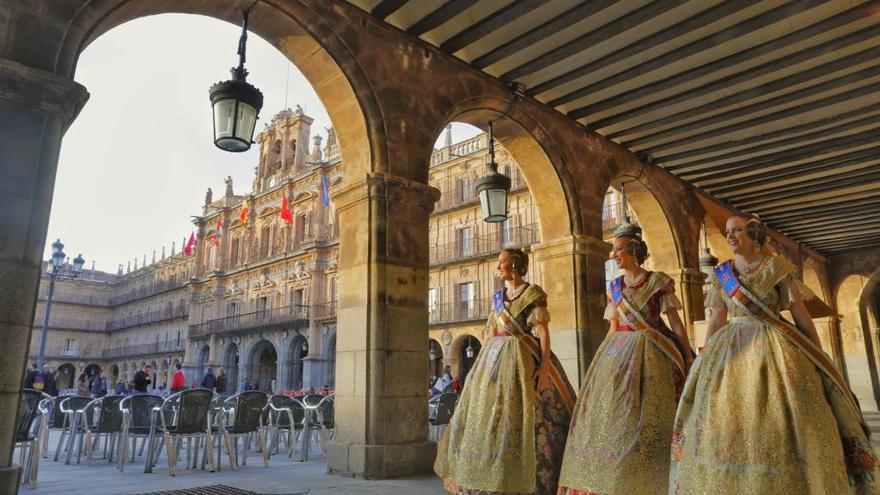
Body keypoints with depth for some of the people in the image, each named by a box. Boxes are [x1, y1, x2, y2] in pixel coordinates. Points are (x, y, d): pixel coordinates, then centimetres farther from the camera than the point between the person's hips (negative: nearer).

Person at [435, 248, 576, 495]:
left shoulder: (533, 293, -3)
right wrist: (482, 363, 13)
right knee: (488, 415, 6)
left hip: (523, 359, -6)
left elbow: (543, 330, -9)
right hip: (496, 358, 7)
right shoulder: (497, 297, 15)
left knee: (518, 417, -7)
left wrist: (546, 365, -17)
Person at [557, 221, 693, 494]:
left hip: (650, 353, -5)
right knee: (610, 413, 4)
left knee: (644, 417, -5)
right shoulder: (614, 287, 10)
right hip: (617, 351, 5)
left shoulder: (658, 281, -3)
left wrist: (689, 356, -4)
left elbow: (675, 321, -2)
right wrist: (603, 357, 12)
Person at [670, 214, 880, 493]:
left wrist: (818, 356, 0)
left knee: (781, 422, -4)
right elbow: (717, 319, 8)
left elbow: (800, 312, 1)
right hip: (732, 350, 2)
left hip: (775, 348, -2)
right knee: (727, 422, -1)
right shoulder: (721, 273, 8)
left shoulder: (777, 266, 1)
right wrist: (705, 359, 5)